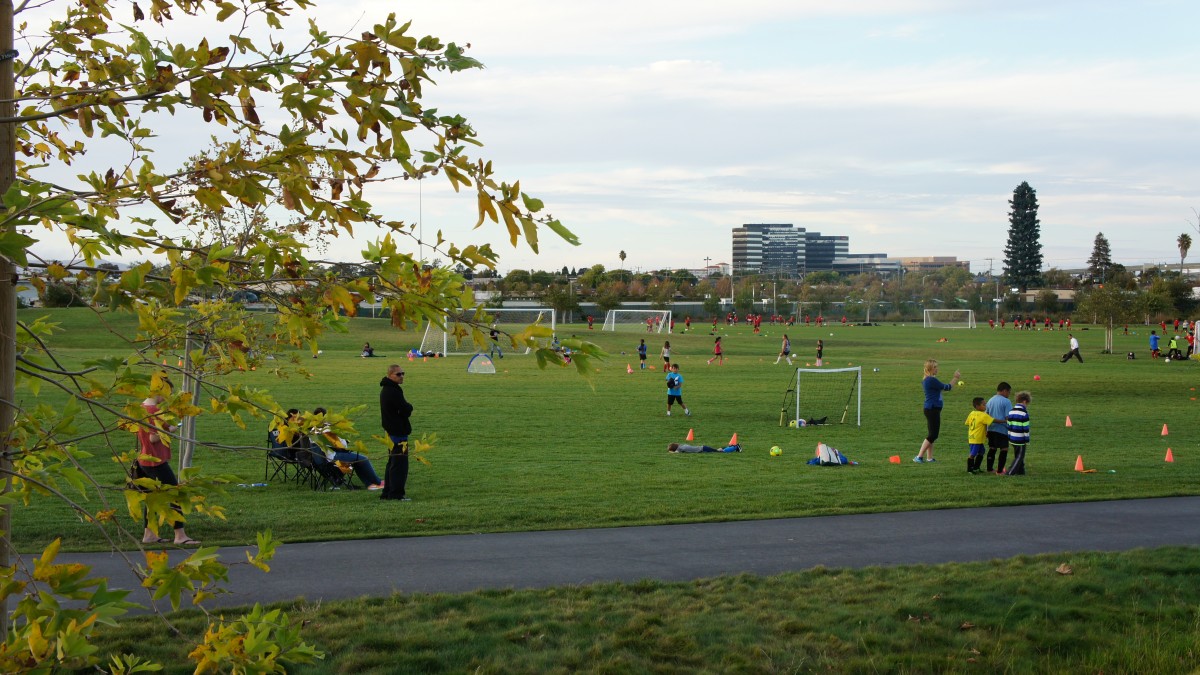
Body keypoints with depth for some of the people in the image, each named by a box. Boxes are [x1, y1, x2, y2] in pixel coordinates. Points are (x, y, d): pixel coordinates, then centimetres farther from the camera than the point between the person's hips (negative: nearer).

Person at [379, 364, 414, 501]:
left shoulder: (386, 390, 14)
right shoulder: (393, 391, -19)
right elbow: (406, 410, -19)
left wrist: (407, 408, -1)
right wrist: (409, 406, 1)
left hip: (391, 431, 11)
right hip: (398, 432, -11)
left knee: (392, 463, 17)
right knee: (400, 464, -7)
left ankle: (387, 492, 21)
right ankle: (396, 493, -7)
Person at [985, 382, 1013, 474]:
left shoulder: (990, 400, 12)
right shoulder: (1006, 402, -11)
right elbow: (1008, 417, -16)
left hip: (991, 429, 7)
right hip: (1002, 430, -7)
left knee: (992, 449, 15)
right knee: (1004, 449, 2)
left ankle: (989, 469, 17)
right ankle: (1000, 470, 1)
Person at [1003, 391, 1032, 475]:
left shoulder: (1011, 411, 8)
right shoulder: (1024, 413, -14)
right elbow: (1026, 429, -14)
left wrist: (1009, 439, 17)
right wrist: (1027, 441, -7)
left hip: (1013, 439, 7)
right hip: (1021, 440, -7)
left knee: (1017, 456, 19)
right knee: (1019, 457, 0)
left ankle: (1020, 471, 26)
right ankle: (1011, 472, -8)